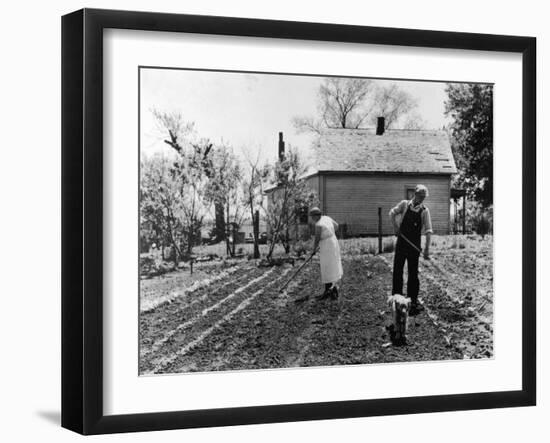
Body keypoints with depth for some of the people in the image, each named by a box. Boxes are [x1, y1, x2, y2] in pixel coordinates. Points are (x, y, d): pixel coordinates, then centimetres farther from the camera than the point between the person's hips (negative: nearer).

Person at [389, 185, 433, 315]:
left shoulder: (424, 211, -6)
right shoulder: (404, 204, -2)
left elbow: (428, 231, -11)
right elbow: (392, 213, 11)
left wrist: (427, 248, -19)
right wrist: (395, 227, -3)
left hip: (414, 244, -1)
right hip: (401, 241, 1)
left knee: (413, 272, 4)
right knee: (397, 269, 5)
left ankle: (413, 299, 12)